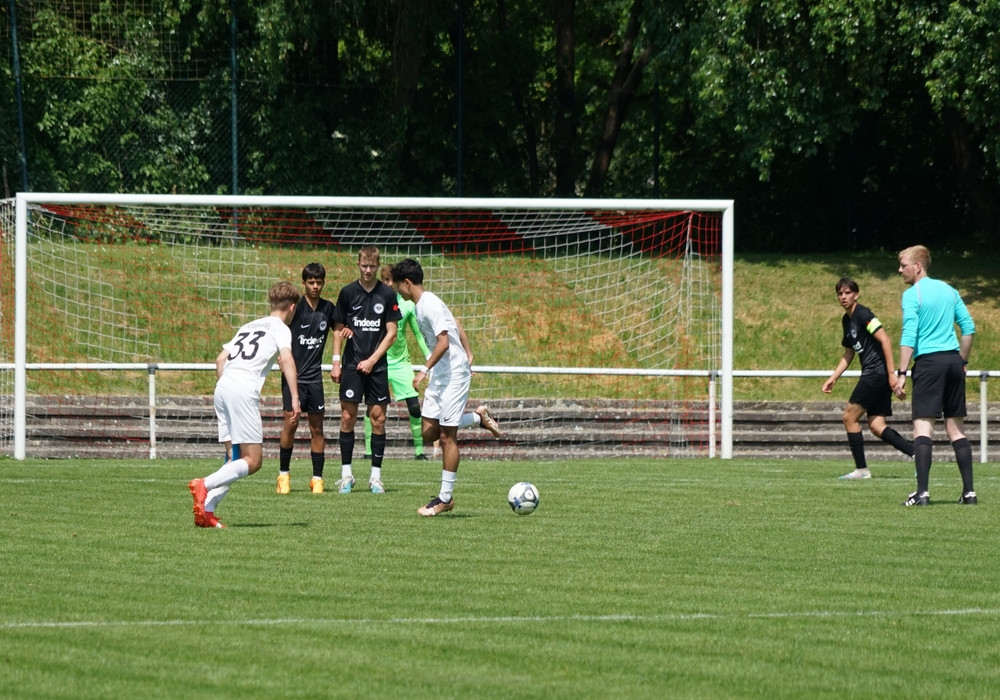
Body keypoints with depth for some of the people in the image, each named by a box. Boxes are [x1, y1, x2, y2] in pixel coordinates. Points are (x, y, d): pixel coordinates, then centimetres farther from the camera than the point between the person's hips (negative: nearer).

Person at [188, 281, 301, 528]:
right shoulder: (280, 328, 7)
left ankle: (206, 511, -4)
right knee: (253, 460, -4)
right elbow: (286, 360, -11)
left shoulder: (250, 326, 27)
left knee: (235, 459, 10)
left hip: (223, 388, 7)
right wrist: (295, 398, -15)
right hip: (244, 390, -7)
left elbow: (221, 358, 25)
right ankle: (205, 485, -23)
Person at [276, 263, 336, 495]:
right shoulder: (296, 307, -6)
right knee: (291, 423, -9)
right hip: (294, 375, -4)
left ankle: (317, 479, 9)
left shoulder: (327, 308, 7)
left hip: (315, 376, 4)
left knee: (317, 427, 3)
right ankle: (284, 474, 5)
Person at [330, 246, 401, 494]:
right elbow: (338, 329, 10)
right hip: (352, 365, 0)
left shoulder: (387, 294, 1)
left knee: (378, 418, -1)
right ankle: (346, 474, 4)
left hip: (377, 365, 0)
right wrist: (336, 362, 2)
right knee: (348, 417, -3)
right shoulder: (348, 293, 4)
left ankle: (376, 476, 5)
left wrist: (372, 360, -7)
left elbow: (391, 333, 1)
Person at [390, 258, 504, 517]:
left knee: (447, 437, -5)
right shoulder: (421, 305, 12)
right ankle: (479, 417, 23)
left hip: (453, 376, -10)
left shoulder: (430, 305, -18)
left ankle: (445, 498, 0)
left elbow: (443, 342, -25)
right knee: (429, 433, 7)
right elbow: (458, 329, 20)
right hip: (439, 377, 10)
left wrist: (425, 369, -24)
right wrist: (468, 356, 21)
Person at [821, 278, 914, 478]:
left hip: (877, 372, -9)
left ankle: (861, 469, -1)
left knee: (850, 417, -4)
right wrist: (833, 378, 20)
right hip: (872, 374, 9)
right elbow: (848, 355, 27)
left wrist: (891, 373, -21)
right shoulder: (847, 320, 18)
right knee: (876, 426, 3)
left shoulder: (862, 314, -10)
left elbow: (885, 339, -18)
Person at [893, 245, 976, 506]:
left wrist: (901, 374, -14)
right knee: (956, 427, 11)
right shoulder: (948, 290, 14)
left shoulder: (912, 294, -6)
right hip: (953, 359, 6)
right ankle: (969, 492, 8)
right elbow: (969, 327, 14)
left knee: (923, 425, -8)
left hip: (929, 362, -6)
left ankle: (922, 492, -19)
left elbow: (909, 335, -14)